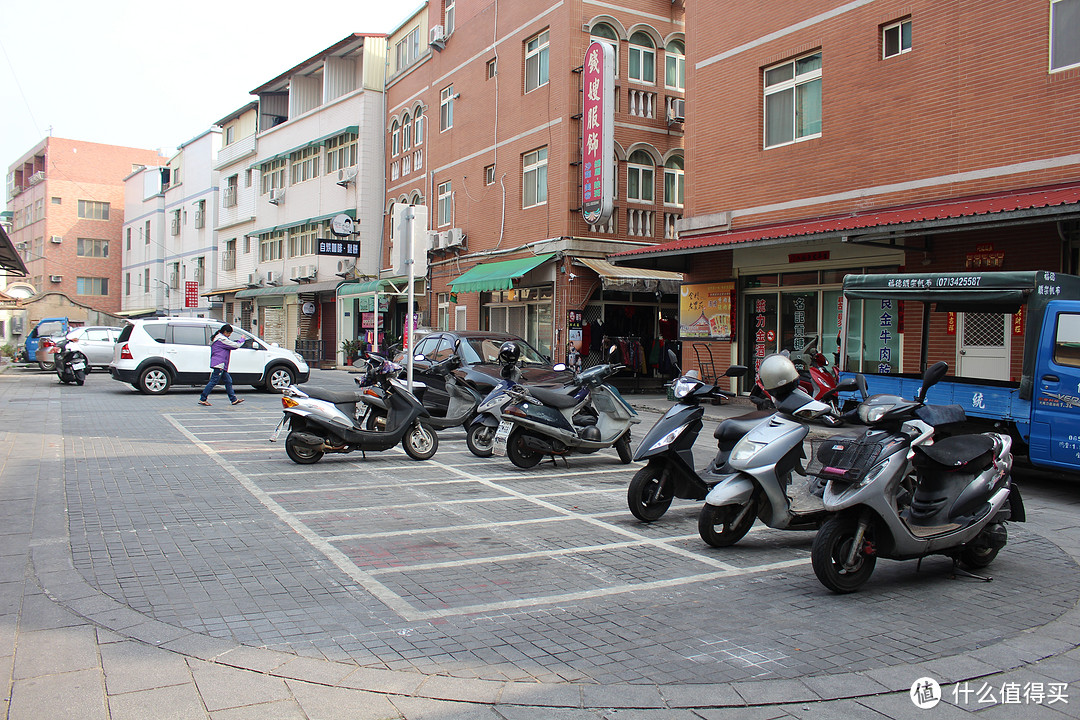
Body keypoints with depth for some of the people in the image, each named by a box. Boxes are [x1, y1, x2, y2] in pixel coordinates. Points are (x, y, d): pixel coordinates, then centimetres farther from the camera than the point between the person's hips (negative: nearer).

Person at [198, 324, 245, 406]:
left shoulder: (217, 338, 18)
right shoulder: (222, 339, -13)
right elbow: (235, 345, -12)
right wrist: (242, 340, 4)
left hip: (222, 366, 11)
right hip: (219, 364, -11)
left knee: (228, 381, 11)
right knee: (213, 381, -8)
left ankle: (234, 399, 14)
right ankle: (202, 399, -4)